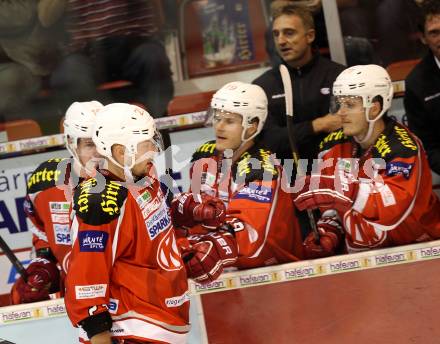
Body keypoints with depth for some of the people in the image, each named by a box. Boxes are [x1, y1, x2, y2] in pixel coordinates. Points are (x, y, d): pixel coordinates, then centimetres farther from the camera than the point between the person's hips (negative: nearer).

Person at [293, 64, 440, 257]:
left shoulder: (402, 148, -19)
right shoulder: (335, 146, 2)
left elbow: (395, 206, -34)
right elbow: (333, 202, 10)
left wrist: (340, 189, -38)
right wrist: (329, 234, -7)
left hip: (418, 248, -5)